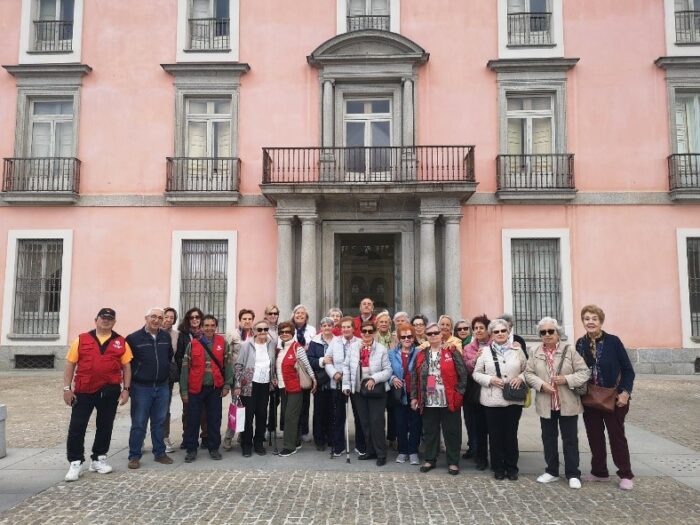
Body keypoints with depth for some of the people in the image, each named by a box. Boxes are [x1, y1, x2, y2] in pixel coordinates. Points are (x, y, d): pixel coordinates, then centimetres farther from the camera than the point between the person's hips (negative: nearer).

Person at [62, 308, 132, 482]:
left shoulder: (121, 342, 4)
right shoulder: (82, 340, 2)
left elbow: (126, 366, 5)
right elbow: (70, 364, 2)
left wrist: (126, 389, -2)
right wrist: (67, 388, -4)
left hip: (110, 392, 1)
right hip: (84, 391, -1)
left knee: (105, 426, 11)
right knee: (77, 426, 0)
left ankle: (99, 459, 25)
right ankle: (75, 463, 11)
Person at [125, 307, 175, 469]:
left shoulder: (166, 337, 6)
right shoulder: (134, 338, -7)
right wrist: (129, 384, -3)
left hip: (162, 387, 4)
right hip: (141, 388, -4)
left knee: (159, 422, 12)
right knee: (139, 423, 2)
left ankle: (160, 453, 22)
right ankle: (134, 456, 12)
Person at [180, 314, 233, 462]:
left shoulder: (223, 343, 1)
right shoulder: (193, 344, -1)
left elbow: (228, 364, 2)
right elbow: (185, 368, 0)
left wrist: (227, 385, -5)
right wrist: (184, 390, -3)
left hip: (215, 388, 1)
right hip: (196, 388, 0)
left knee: (214, 419, 8)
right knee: (193, 420, 5)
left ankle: (214, 448, 21)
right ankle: (191, 449, 16)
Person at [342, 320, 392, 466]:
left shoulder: (381, 349, -6)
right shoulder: (353, 348, 4)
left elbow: (388, 370, -7)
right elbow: (346, 367, 6)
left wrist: (374, 378, -20)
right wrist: (346, 385, 0)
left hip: (376, 389, -4)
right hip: (359, 388, 4)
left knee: (377, 422, -4)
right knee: (364, 422, 12)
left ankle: (381, 454, 8)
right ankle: (370, 451, 25)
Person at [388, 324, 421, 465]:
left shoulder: (418, 353, -1)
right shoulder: (392, 353, 6)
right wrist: (392, 378, -14)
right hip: (399, 394, 2)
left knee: (415, 423, 3)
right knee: (400, 423, 8)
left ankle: (413, 452, 15)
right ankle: (402, 451, 20)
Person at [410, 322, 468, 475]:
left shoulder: (452, 351, -3)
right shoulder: (421, 354, 9)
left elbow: (463, 373, -5)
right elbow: (415, 377, 11)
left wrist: (459, 392, -9)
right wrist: (414, 397, 7)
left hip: (449, 401, -3)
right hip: (428, 401, 3)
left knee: (451, 432, 5)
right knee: (430, 431, 12)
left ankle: (453, 462, 17)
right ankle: (430, 460, 25)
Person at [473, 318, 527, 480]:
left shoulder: (517, 351, 6)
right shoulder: (485, 352, 3)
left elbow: (526, 369, 12)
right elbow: (476, 373, 3)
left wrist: (521, 378, -8)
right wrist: (490, 379, -12)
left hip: (514, 400, 1)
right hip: (493, 400, 0)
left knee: (511, 434, 7)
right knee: (495, 435, 6)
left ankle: (511, 467, 21)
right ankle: (498, 467, 19)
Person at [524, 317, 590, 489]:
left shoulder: (570, 350, -4)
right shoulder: (535, 352, 3)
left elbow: (584, 372, -6)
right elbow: (528, 373, 0)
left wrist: (567, 379, -19)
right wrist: (542, 384, -16)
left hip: (568, 403, -2)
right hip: (546, 404, 3)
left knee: (570, 439, 5)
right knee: (548, 438, 13)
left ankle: (573, 474, 18)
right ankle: (552, 471, 27)